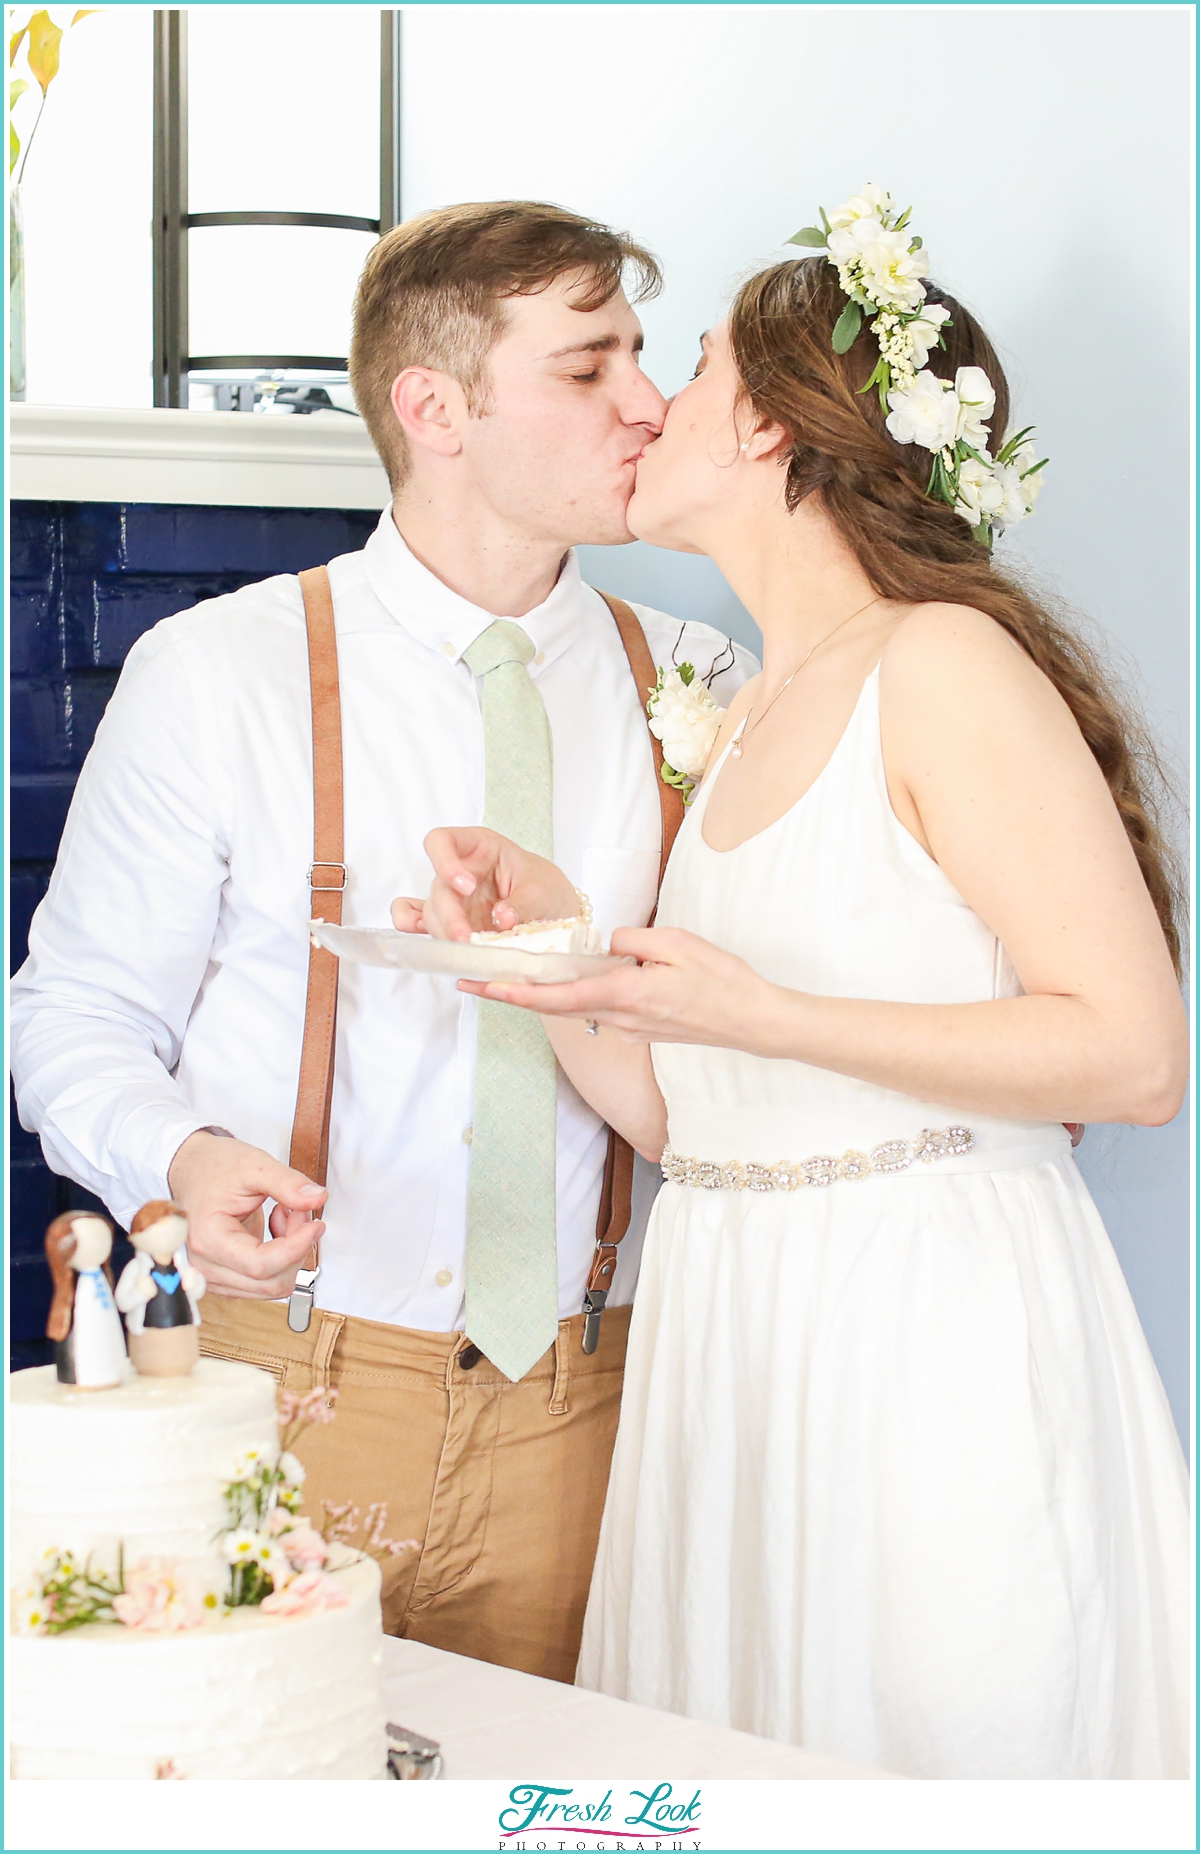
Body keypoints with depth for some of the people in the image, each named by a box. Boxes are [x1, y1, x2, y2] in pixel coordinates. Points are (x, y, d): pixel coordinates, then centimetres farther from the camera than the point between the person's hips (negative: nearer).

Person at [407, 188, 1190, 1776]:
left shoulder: (942, 662, -9)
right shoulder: (748, 718, 15)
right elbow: (683, 1110, 14)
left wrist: (754, 1015, -22)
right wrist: (553, 944, -3)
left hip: (928, 1333, -7)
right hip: (731, 1333, 8)